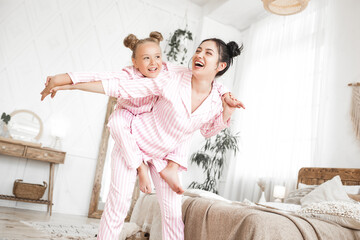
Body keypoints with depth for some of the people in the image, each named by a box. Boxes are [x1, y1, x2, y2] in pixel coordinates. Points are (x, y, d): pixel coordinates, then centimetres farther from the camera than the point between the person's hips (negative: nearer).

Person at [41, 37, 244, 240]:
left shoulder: (218, 99, -13)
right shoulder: (172, 81, -25)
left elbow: (208, 129, 7)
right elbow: (121, 86, -23)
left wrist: (227, 113, -13)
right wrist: (70, 83, -23)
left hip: (166, 155, 3)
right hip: (135, 141, -3)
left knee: (173, 213, 3)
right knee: (118, 204, -4)